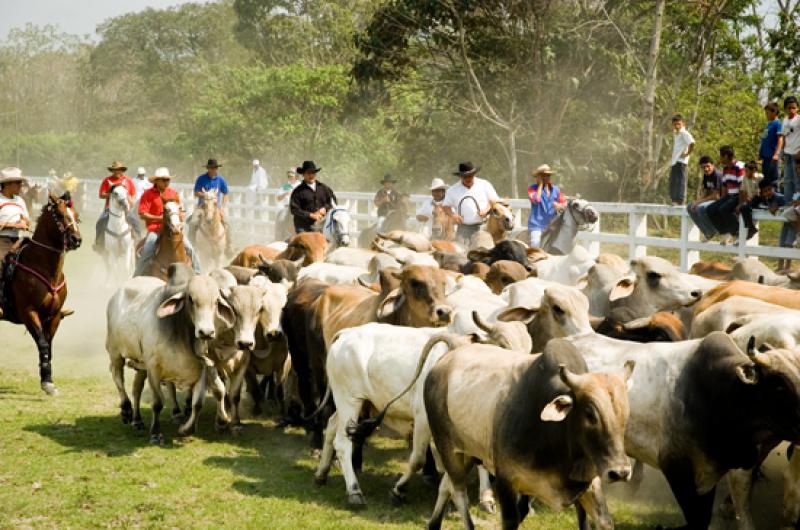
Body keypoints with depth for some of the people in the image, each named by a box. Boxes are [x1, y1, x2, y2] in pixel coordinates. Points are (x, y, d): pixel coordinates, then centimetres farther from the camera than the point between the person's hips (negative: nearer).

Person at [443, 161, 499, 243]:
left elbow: (494, 201, 7)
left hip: (482, 227, -1)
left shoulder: (484, 185, 4)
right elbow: (446, 206, 14)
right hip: (464, 228, 1)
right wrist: (453, 215, -6)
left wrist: (486, 210, -12)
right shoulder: (452, 190, 7)